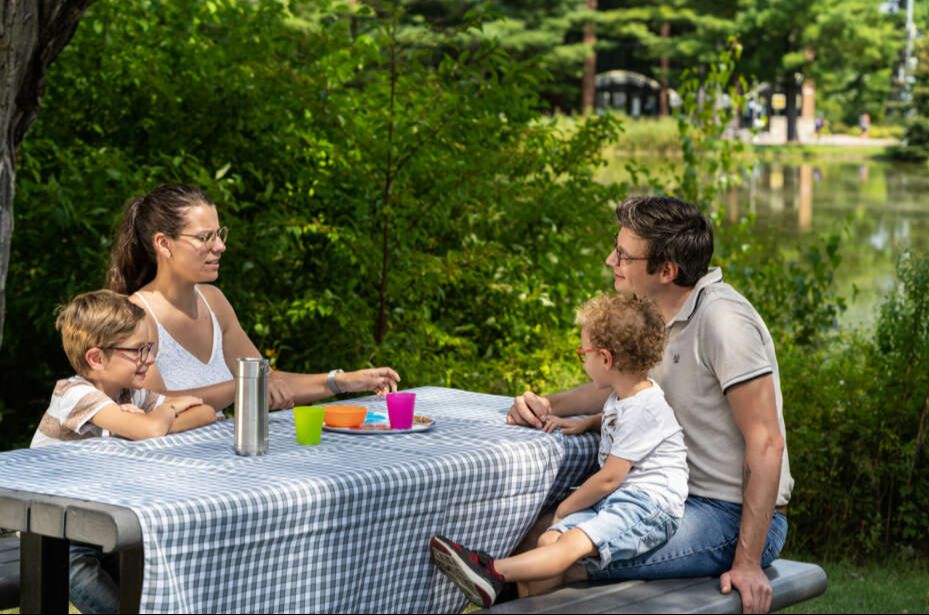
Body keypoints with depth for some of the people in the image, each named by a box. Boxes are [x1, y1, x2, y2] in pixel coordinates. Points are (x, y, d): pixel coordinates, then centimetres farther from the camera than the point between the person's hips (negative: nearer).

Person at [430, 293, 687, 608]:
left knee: (572, 543, -29)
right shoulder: (623, 396, 18)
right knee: (549, 540, -10)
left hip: (649, 505, -10)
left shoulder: (643, 410, -14)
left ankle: (494, 572, -43)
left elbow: (609, 478, -14)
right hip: (614, 499, 10)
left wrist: (565, 508, -1)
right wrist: (586, 423, 26)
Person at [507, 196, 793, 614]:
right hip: (687, 500, 9)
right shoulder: (664, 317, 9)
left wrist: (747, 563, -24)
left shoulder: (722, 321, -21)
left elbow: (766, 443, -22)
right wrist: (550, 405, 5)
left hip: (734, 517, -9)